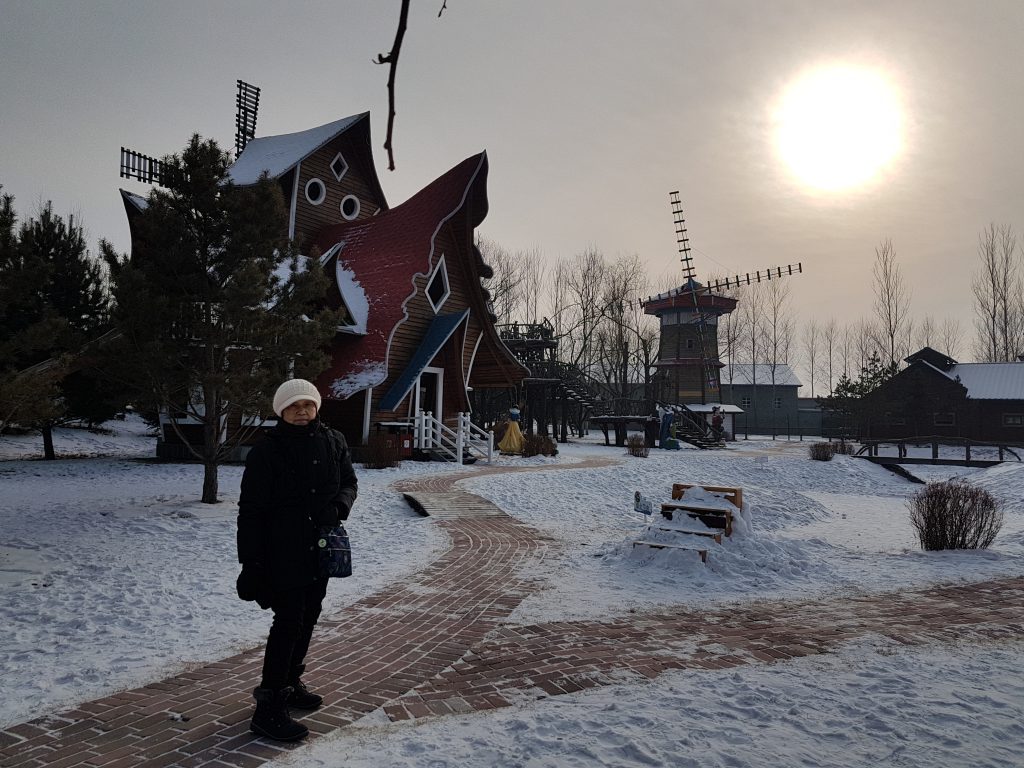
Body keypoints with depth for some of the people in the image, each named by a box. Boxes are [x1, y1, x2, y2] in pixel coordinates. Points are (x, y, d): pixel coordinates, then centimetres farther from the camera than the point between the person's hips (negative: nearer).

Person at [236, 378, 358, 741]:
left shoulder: (333, 442, 2)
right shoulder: (266, 451, -12)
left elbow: (349, 483, 12)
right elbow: (251, 509, -11)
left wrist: (337, 506, -11)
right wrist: (250, 562, -14)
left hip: (320, 549, 6)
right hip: (282, 552, -6)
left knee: (308, 617, 16)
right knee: (289, 622, -7)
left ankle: (290, 683, 35)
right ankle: (269, 707, 3)